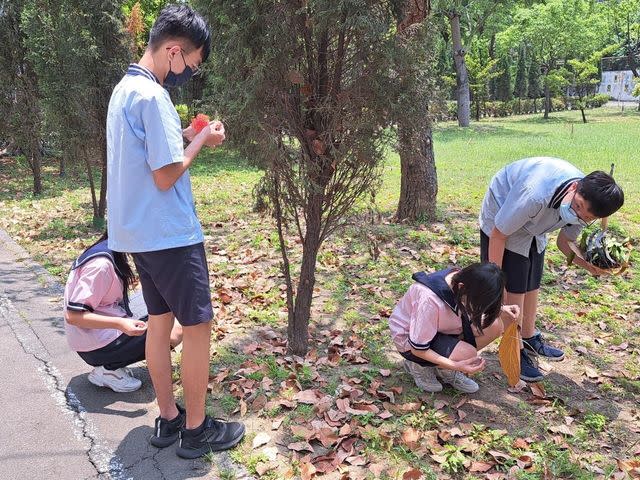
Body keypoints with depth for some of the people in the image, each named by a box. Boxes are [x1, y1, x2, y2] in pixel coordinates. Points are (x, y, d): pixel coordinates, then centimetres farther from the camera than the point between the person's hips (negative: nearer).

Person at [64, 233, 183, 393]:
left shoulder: (111, 255, 5)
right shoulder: (101, 264, -24)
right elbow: (73, 315, -26)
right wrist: (120, 323, -34)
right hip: (95, 346, -9)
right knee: (175, 333, -13)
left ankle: (112, 364, 6)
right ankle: (108, 370, -6)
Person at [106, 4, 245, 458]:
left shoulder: (124, 89, 12)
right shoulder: (153, 96, -19)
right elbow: (166, 176, -20)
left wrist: (183, 135, 10)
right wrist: (201, 140, -8)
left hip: (139, 232, 10)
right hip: (170, 234, -10)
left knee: (160, 319, 15)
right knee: (197, 325, 1)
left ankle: (168, 419, 26)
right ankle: (196, 429, 13)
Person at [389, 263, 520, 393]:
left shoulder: (462, 278, -18)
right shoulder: (429, 300, -38)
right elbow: (418, 349, -26)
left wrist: (500, 310, -14)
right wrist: (455, 366, -31)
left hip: (440, 328, 7)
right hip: (409, 341, -7)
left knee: (494, 325, -12)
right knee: (468, 354, -28)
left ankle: (444, 369, 4)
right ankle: (419, 365, -1)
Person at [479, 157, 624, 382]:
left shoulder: (586, 204, -21)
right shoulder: (534, 195, -43)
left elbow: (564, 241, -5)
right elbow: (498, 234, -30)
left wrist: (588, 264, -25)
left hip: (533, 231, 7)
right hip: (502, 225, -6)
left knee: (532, 286, 15)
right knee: (513, 290, -7)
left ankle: (529, 338, 36)